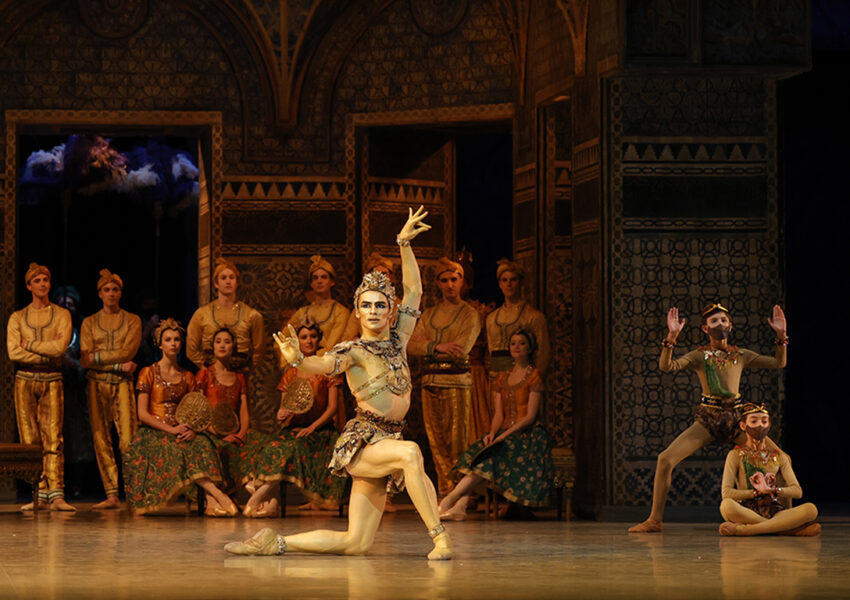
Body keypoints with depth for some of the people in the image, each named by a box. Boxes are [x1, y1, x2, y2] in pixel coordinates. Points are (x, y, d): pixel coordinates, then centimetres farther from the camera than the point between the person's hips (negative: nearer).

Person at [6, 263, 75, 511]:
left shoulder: (61, 315, 8)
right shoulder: (17, 318, 10)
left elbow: (60, 347, -8)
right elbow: (13, 352, -4)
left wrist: (29, 345, -4)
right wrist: (47, 351, -6)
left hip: (52, 381, -1)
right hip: (25, 380, 1)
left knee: (53, 437, -8)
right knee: (30, 439, -2)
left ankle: (56, 495, -14)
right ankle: (40, 494, -1)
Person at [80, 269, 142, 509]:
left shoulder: (132, 320, 9)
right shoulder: (89, 323, 11)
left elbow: (128, 352, -6)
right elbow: (85, 359, 0)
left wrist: (97, 356, -6)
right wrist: (118, 365, -9)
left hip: (122, 384, -2)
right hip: (97, 384, 2)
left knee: (128, 440, -13)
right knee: (101, 440, -2)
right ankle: (111, 495, -1)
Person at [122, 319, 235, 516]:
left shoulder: (187, 377, 17)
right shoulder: (149, 373, 4)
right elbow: (143, 414, -4)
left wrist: (192, 429, -11)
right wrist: (170, 430, -15)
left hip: (180, 432, 4)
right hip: (154, 433, -4)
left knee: (202, 443, -30)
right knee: (178, 449, -35)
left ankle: (214, 502, -46)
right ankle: (218, 496, -47)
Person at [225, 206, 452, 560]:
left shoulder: (397, 341, 11)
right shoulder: (353, 351, -4)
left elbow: (414, 291, 16)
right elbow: (325, 366, -24)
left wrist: (404, 244, 12)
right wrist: (298, 360, -45)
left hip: (385, 445, 6)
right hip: (360, 444, -6)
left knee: (357, 544, 0)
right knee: (410, 452, -38)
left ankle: (275, 543, 11)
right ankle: (439, 537, -35)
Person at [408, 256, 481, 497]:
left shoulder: (469, 314, 2)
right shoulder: (429, 314, 17)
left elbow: (461, 349, -12)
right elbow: (412, 345, 6)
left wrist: (427, 345, -4)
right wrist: (438, 346, -12)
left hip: (457, 380, -5)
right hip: (430, 382, 5)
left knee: (458, 439, -7)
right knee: (437, 440, 4)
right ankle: (445, 490, 9)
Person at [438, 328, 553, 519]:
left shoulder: (534, 377, -2)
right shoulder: (503, 378, 17)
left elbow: (530, 417, -10)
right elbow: (499, 414, 11)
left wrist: (503, 435, -18)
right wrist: (492, 433, -10)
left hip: (528, 435, -6)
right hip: (504, 434, 6)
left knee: (487, 458, -30)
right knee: (475, 454, -24)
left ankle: (448, 501, -33)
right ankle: (459, 507, -37)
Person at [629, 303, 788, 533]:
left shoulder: (741, 355, 9)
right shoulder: (699, 356, 1)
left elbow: (779, 363, 6)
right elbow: (666, 366, -14)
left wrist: (781, 336, -9)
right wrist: (671, 337, -28)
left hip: (735, 417, 2)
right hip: (707, 419, -2)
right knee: (665, 459, -16)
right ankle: (655, 520, -4)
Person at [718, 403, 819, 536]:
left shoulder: (778, 457, 19)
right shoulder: (736, 455, 9)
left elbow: (797, 491, 7)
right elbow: (727, 493, -5)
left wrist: (771, 489, -10)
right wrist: (758, 491, -8)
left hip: (774, 512, 3)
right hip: (746, 512, -3)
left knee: (811, 509, -28)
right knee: (726, 505, -40)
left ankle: (742, 529, -32)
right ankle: (790, 529, -35)